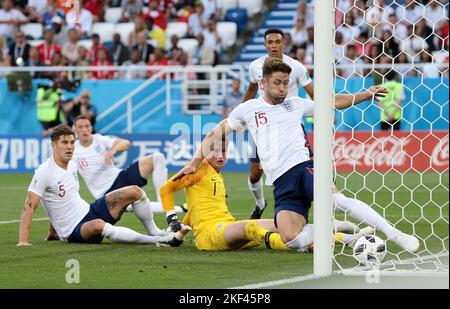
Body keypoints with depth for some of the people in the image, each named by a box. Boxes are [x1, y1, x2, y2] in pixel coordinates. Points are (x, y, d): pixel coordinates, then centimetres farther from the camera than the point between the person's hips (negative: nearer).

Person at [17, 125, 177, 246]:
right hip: (74, 230, -8)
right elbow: (29, 206, -18)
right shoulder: (45, 171, -15)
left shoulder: (72, 165, 10)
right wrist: (23, 240, -26)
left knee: (134, 191, -4)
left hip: (89, 211, 8)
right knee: (98, 225, -43)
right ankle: (155, 240, -40)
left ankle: (154, 231, 11)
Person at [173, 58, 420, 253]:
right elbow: (215, 135, 25)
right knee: (291, 240, -25)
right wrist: (195, 163, 20)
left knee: (333, 199, -35)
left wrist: (365, 95, 17)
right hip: (281, 182, 1)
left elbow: (333, 102, 27)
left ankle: (394, 234, -32)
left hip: (303, 166, -1)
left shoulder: (295, 104, 17)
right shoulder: (247, 110, 16)